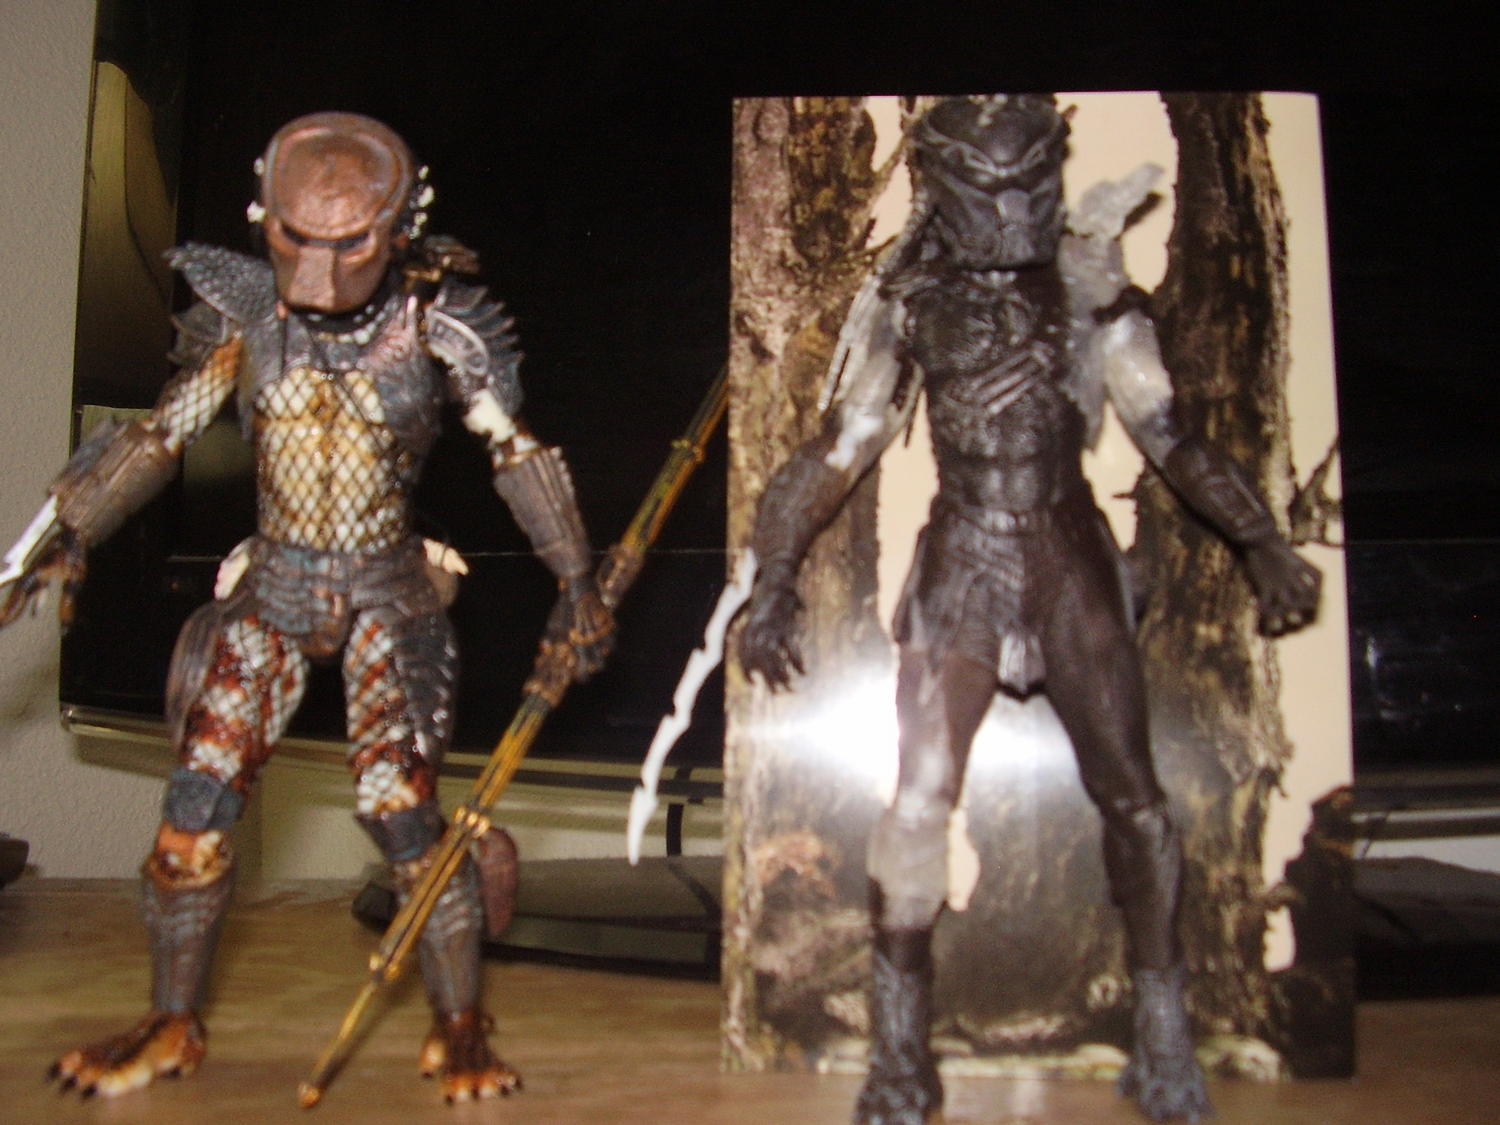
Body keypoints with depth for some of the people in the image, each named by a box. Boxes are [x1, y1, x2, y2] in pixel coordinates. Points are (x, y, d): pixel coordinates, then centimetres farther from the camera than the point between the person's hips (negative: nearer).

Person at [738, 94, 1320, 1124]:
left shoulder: (1091, 295, 1)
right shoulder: (909, 305, 1)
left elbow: (1170, 439, 4)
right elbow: (841, 452, 1)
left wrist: (1262, 541, -1)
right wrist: (776, 581, -3)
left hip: (1072, 565, 1)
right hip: (960, 572, -1)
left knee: (1131, 796, 2)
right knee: (919, 801, -6)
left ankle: (1165, 1042, 19)